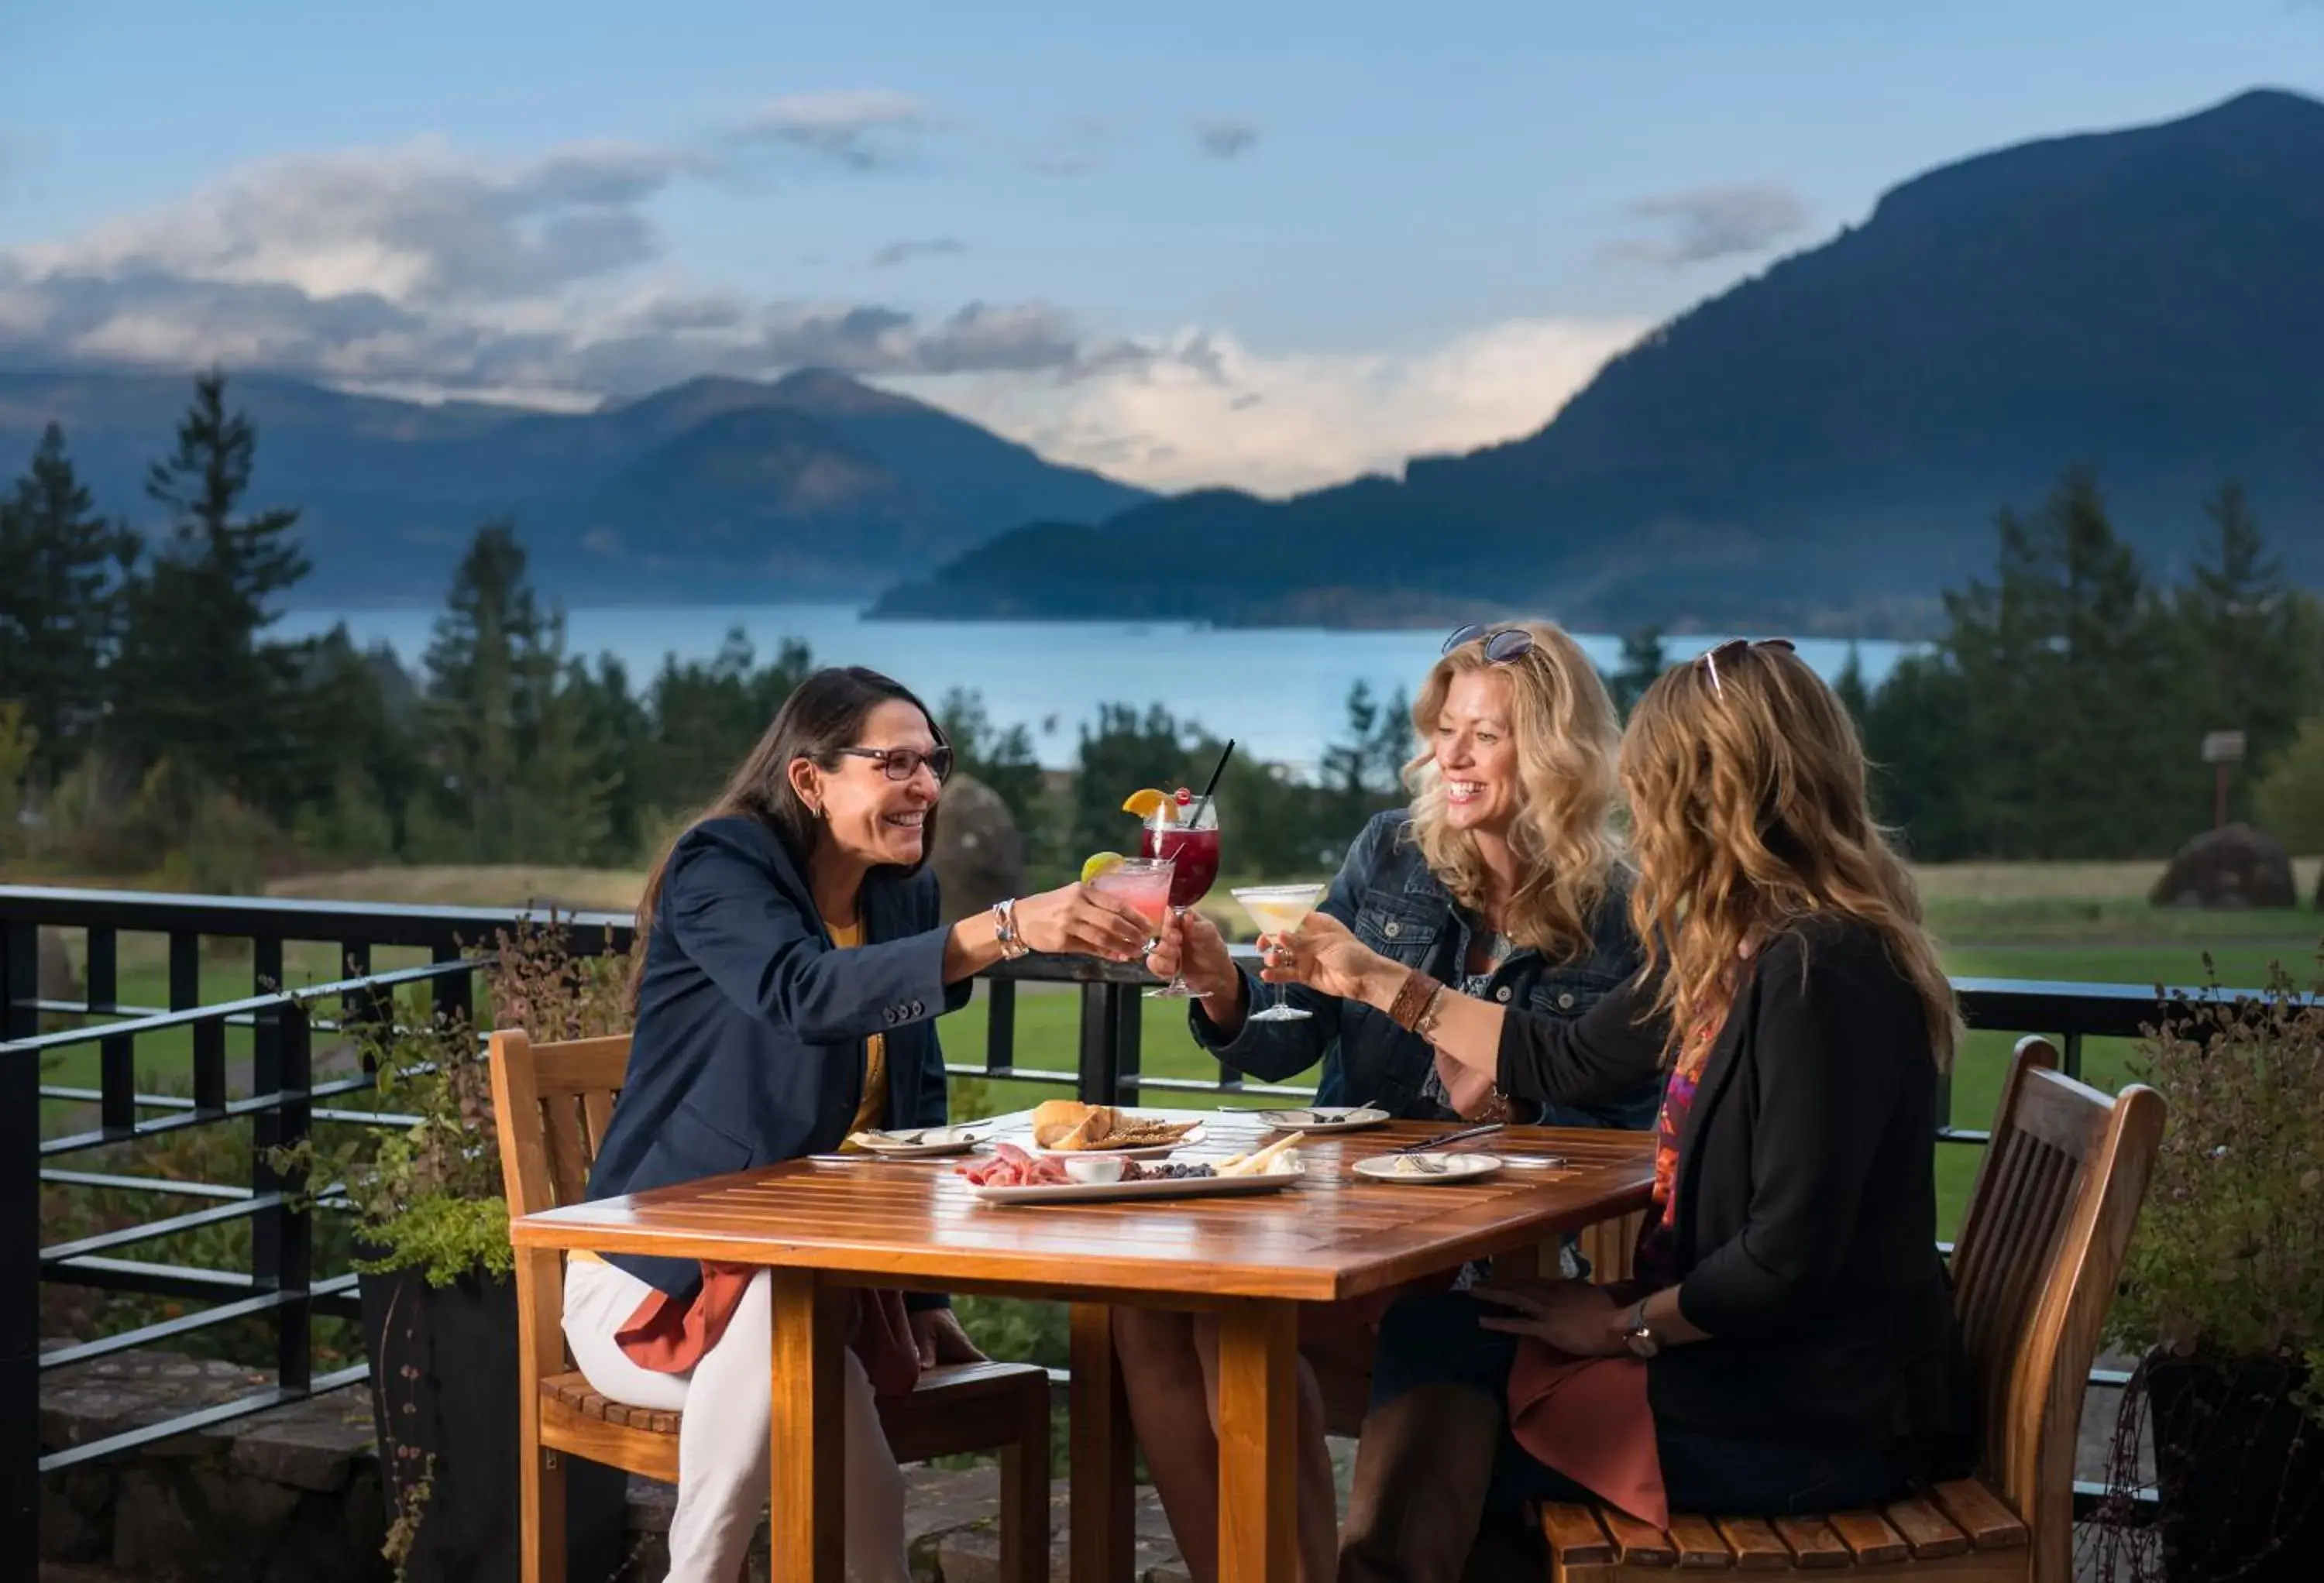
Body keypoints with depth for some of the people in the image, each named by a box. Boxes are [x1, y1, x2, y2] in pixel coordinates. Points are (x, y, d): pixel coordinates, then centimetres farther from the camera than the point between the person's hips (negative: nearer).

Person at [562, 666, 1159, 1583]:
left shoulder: (903, 894, 8)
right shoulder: (720, 869, -13)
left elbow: (918, 1106, 14)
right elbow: (806, 994, -35)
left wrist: (926, 1292, 7)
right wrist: (1006, 930, -44)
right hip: (665, 1273, -4)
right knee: (780, 1317, -36)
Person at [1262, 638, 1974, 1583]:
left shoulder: (1820, 973, -22)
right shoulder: (1729, 954, 10)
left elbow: (1789, 1257, -24)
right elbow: (1574, 1062, 25)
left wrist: (1623, 1326, -9)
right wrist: (1378, 982, 30)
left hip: (1815, 1420, -9)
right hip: (1735, 1353, 9)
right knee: (1434, 1341, 0)